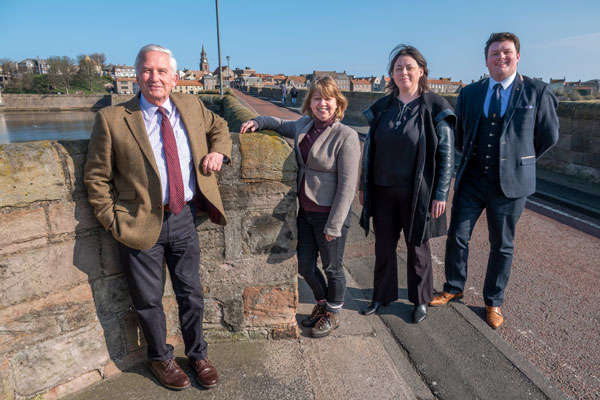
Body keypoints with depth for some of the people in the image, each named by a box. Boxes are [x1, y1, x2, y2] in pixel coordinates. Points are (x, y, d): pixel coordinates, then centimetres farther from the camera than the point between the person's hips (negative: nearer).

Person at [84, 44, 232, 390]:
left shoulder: (192, 106, 3)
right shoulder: (112, 119, -8)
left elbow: (219, 127, 22)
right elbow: (97, 177, -3)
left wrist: (218, 152, 1)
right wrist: (114, 220, -8)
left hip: (184, 218, 3)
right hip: (142, 223, -2)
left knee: (191, 293, 16)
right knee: (149, 300, 15)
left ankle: (197, 354, 41)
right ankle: (161, 358, 42)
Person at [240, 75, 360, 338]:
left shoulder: (346, 136, -15)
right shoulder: (304, 126, 5)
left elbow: (347, 184, -17)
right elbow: (281, 124, 27)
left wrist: (334, 225, -18)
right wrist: (259, 122, 7)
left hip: (330, 213, -6)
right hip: (305, 211, 6)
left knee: (332, 268, 12)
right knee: (305, 265, 17)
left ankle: (332, 314, 38)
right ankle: (322, 303, 45)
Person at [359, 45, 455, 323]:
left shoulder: (435, 108, -7)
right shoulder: (381, 108, 5)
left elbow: (446, 154, -6)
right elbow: (369, 149, 10)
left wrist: (441, 194, -10)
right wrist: (364, 185, 9)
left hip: (417, 193, -3)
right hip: (382, 191, 4)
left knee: (417, 248, 11)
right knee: (384, 245, 13)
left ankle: (421, 300, 32)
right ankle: (382, 295, 33)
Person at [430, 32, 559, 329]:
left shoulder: (537, 92, -3)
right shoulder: (469, 93, 4)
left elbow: (549, 136, 6)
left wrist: (520, 159, 11)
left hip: (510, 183, -2)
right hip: (471, 181, 2)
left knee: (501, 246, 11)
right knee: (457, 238, 7)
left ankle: (493, 302, 30)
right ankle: (453, 289, 31)